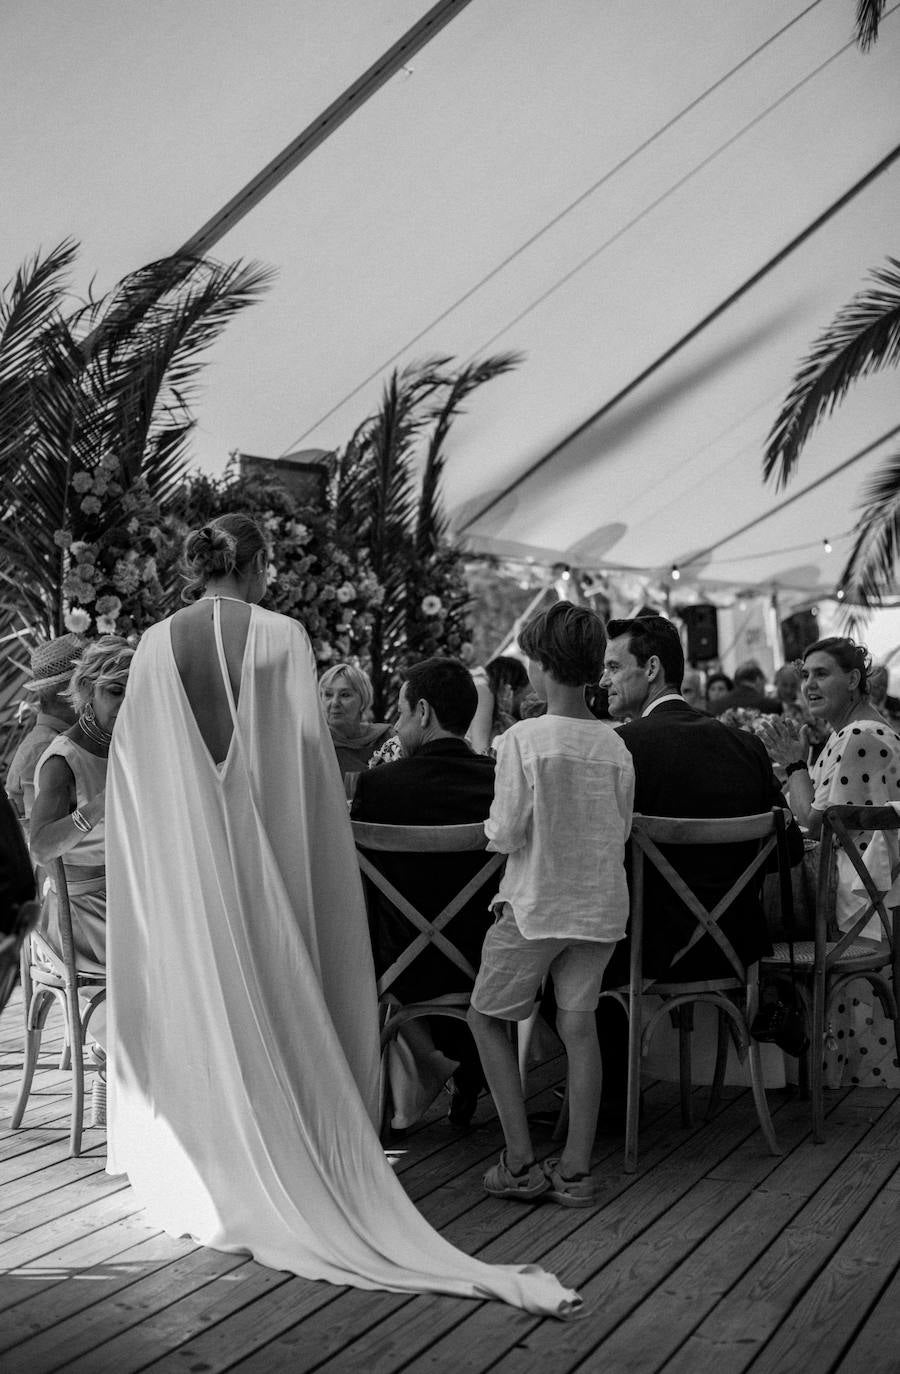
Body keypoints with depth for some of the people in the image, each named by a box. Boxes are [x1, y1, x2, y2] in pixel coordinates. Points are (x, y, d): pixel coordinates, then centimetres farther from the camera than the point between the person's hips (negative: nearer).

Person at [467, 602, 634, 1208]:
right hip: (601, 904, 4)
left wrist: (494, 824, 7)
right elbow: (621, 832, 5)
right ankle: (576, 1169, 9)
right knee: (579, 1025, 9)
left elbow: (506, 835, -14)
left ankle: (521, 1162, 6)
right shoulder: (615, 744, 0)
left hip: (536, 904, -4)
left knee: (487, 1016, 12)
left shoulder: (525, 738, -14)